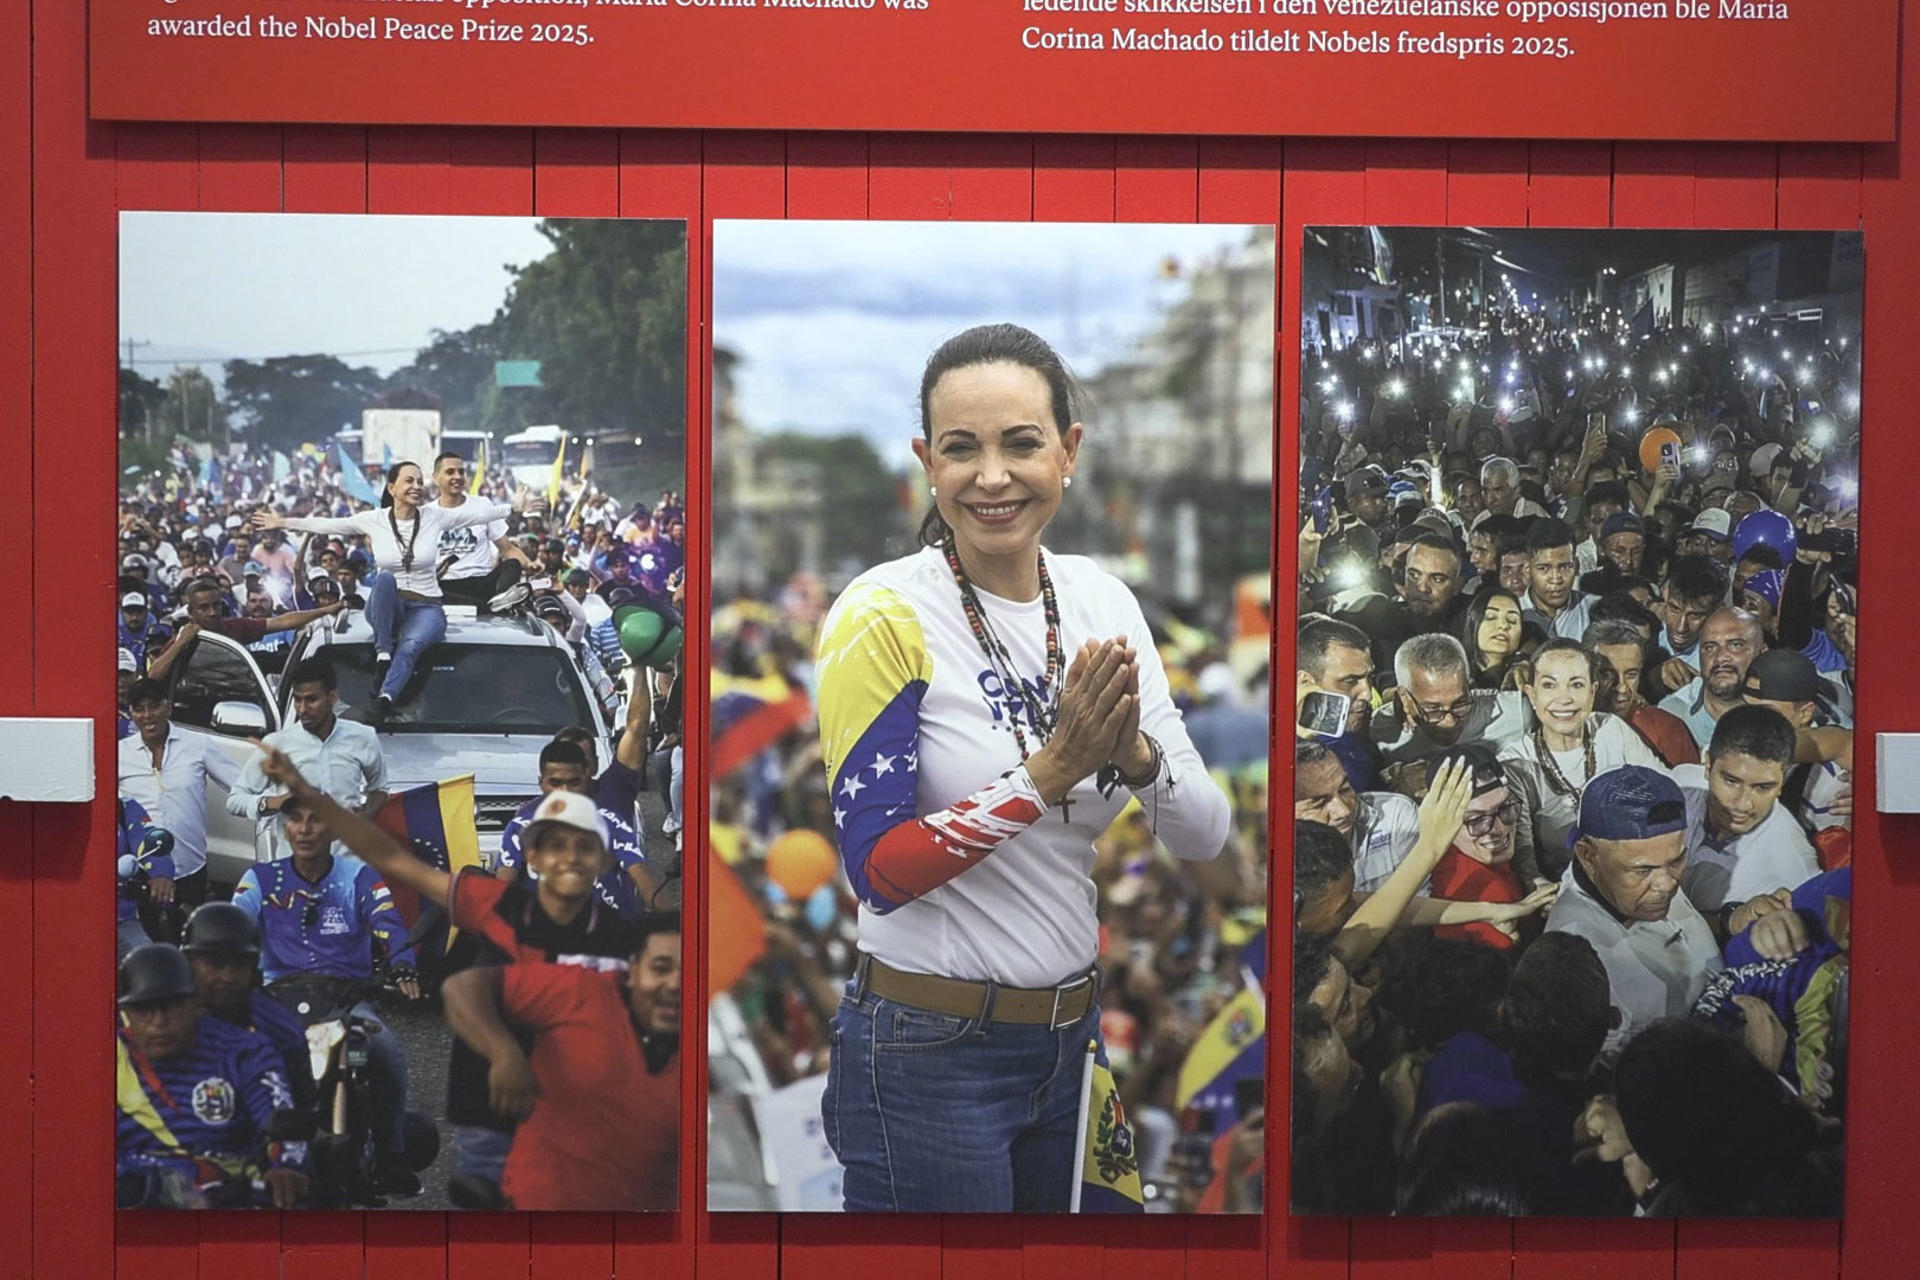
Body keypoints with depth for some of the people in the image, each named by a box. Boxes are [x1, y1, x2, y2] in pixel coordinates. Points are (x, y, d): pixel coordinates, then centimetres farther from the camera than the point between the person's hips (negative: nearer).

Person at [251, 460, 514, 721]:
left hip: (426, 608, -1)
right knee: (384, 579, -36)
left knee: (411, 645, -35)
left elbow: (480, 513, 1)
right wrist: (283, 522, 1)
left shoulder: (434, 517, -1)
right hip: (387, 609, 1)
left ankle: (383, 701, -47)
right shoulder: (374, 520, 0)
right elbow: (325, 525, 4)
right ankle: (383, 655, -31)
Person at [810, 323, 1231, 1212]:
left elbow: (1204, 836, 0)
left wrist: (1132, 753, -20)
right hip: (930, 1053, -5)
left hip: (1073, 1036, 6)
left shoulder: (1104, 603, 2)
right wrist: (1052, 769, -24)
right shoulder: (886, 615, -14)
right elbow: (878, 870, -17)